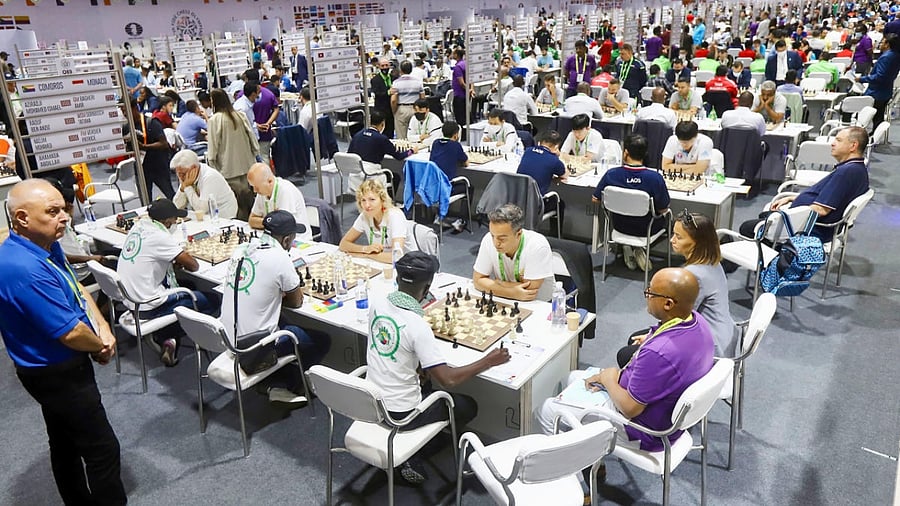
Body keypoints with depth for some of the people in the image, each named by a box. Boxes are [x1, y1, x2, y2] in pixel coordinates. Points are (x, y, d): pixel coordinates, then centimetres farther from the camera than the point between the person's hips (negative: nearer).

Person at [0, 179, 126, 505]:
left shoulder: (46, 245, -1)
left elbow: (77, 289, 11)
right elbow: (71, 332, -29)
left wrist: (103, 328, -4)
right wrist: (101, 346, -8)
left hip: (56, 368, 10)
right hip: (58, 375, -10)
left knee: (65, 443, 23)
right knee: (102, 450, -1)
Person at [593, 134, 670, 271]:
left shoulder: (611, 174, -20)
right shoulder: (655, 178, -25)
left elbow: (595, 199, -5)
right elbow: (663, 209, -14)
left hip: (620, 227, 2)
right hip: (646, 230, -2)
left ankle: (628, 248, 15)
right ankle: (639, 249, 13)